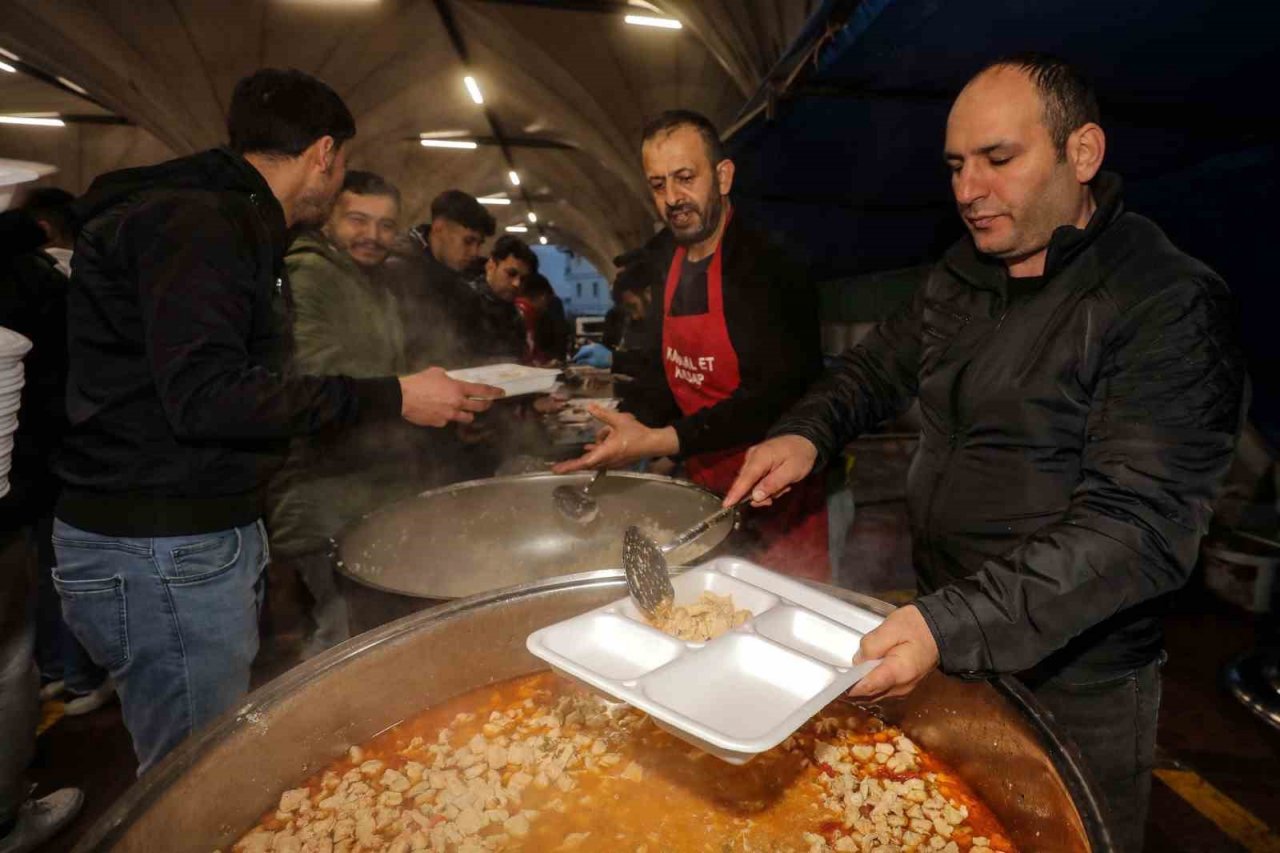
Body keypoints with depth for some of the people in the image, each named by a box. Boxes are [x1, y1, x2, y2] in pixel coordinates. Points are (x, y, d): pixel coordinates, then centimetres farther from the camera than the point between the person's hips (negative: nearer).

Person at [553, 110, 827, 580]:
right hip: (705, 487, 6)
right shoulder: (665, 257, 5)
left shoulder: (767, 267, -17)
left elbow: (775, 395, -24)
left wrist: (658, 442, -30)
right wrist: (632, 425, -5)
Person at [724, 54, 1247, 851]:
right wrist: (807, 434, -8)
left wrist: (953, 625, -36)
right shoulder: (960, 275, 3)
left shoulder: (1169, 306, -19)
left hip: (1070, 688, -6)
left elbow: (1138, 526, -26)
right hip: (942, 636, 6)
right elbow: (882, 363, 12)